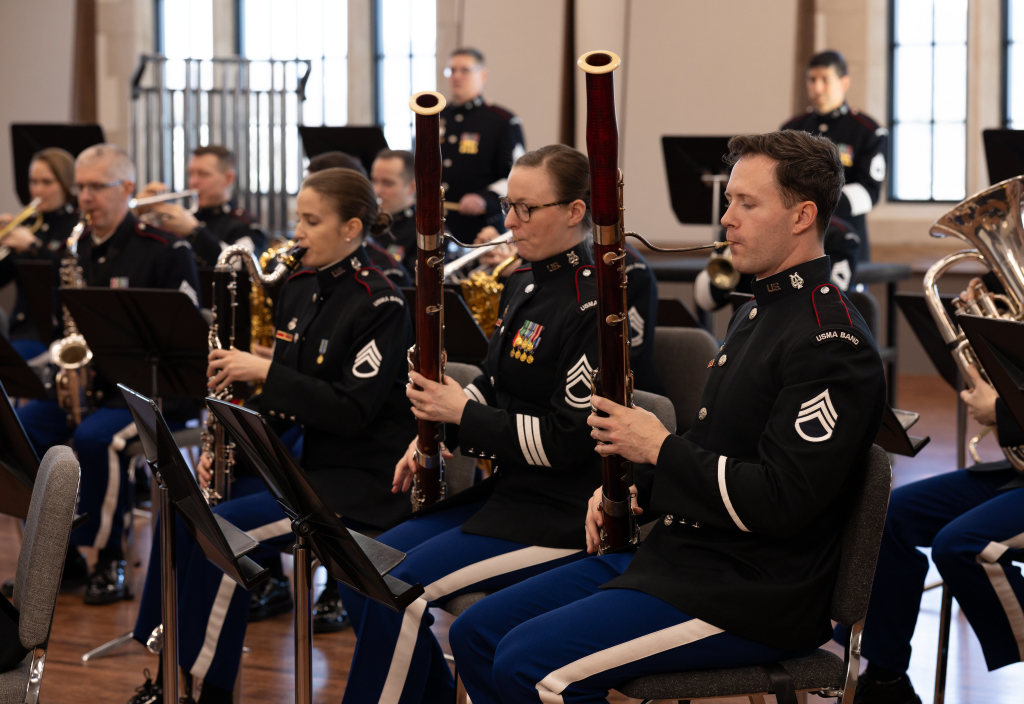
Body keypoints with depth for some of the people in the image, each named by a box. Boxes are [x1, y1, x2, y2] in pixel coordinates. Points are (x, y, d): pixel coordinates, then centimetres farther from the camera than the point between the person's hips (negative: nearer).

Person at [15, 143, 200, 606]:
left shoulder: (165, 250, -6)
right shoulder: (75, 249, 15)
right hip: (85, 382, 6)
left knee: (95, 437, -35)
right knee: (19, 429, -19)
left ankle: (109, 562, -18)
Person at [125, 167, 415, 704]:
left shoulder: (379, 306, -15)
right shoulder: (298, 291, 10)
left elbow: (352, 411, -22)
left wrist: (264, 371, -22)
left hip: (363, 484, -9)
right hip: (308, 463, 9)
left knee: (227, 527, -23)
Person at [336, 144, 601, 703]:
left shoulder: (594, 305, -17)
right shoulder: (523, 284, 12)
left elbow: (568, 439, -20)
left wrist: (464, 415, -16)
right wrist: (437, 429, 3)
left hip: (564, 516, -9)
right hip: (506, 490, 9)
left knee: (402, 589, -21)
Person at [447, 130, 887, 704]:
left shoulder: (831, 343, -17)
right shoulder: (760, 312, 17)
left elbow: (783, 501, -24)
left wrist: (660, 449, -15)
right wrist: (636, 487, 7)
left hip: (749, 598, -10)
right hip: (678, 551, 10)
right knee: (476, 633, 5)